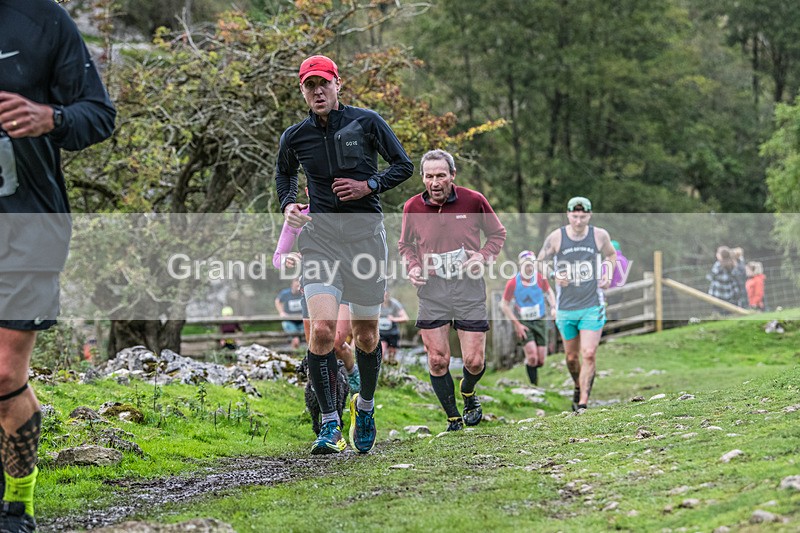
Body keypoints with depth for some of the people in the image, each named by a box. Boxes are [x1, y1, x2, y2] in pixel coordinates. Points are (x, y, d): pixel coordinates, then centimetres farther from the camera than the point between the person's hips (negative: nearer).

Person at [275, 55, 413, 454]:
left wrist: (368, 186, -9)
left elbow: (403, 166, 6)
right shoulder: (294, 137, 5)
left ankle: (364, 405, 35)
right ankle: (329, 424, -9)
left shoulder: (366, 123, -1)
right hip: (319, 232, 0)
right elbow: (284, 174, 25)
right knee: (322, 329, -17)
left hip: (365, 230, 0)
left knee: (366, 334, 7)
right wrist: (288, 204, 5)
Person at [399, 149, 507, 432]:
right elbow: (406, 244, 18)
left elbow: (497, 233, 11)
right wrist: (413, 266, -1)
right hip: (431, 288, 1)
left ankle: (467, 392, 33)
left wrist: (484, 255, -7)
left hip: (468, 285, -1)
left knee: (474, 361, -3)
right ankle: (453, 418, 16)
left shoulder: (473, 201, -5)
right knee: (437, 360, -3)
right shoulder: (412, 207, 0)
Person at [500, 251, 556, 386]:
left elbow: (549, 292, 13)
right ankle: (534, 385, -4)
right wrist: (517, 324, -12)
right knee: (532, 355, -20)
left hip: (540, 321, 3)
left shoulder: (540, 278, -8)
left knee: (541, 361, 0)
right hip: (522, 322, -3)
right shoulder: (513, 283, -15)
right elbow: (504, 304, -6)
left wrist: (553, 307, -5)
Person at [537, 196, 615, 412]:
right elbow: (540, 261, 6)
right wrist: (554, 276, -12)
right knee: (572, 357, 12)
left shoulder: (600, 235, -3)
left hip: (592, 307, -1)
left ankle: (582, 404, -10)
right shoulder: (556, 237, -7)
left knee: (589, 354, -13)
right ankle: (578, 387, 42)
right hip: (566, 307, 1)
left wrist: (608, 274, -1)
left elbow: (611, 255, 18)